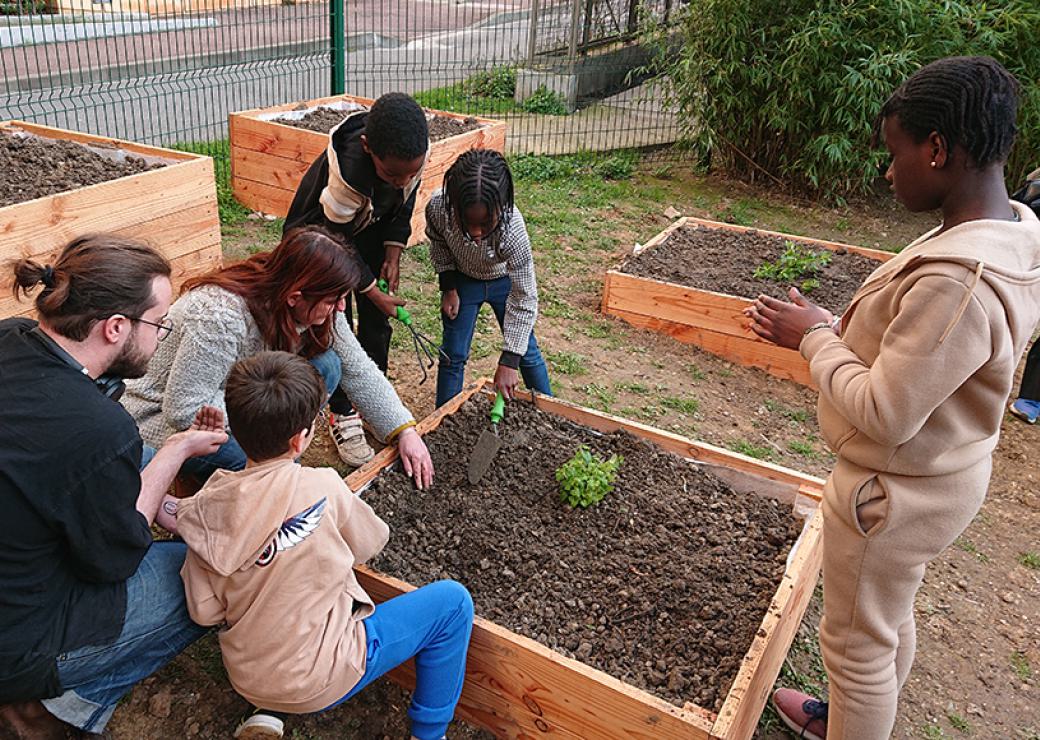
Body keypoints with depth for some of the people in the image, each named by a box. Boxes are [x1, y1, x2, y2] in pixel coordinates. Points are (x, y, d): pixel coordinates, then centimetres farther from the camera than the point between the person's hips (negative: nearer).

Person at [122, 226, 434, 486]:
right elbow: (185, 411, -32)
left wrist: (405, 430, -7)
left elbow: (359, 370, -4)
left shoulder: (313, 306, -14)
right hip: (167, 424, -7)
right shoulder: (219, 318, -37)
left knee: (325, 366, -13)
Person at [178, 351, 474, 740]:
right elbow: (370, 543, 1)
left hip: (247, 679, 6)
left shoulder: (205, 507, -8)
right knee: (452, 602, 4)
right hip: (321, 681, -5)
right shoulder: (322, 487, -18)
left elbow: (204, 611, -5)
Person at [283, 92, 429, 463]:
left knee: (376, 322, 8)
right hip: (320, 234, -5)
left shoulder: (414, 153, -28)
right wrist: (373, 292, -17)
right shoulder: (347, 173, -44)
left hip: (371, 227, 5)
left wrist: (393, 253, -10)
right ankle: (342, 416, 13)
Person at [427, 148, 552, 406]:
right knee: (453, 355, 3)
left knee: (527, 353, 9)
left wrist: (508, 362, -31)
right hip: (462, 280, 1)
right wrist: (448, 288, -9)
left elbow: (524, 298, -31)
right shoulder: (437, 207, -37)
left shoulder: (512, 231, -42)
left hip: (505, 281, -1)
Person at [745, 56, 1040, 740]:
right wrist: (833, 329, -1)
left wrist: (814, 338, -16)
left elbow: (885, 414, -28)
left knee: (856, 640, 14)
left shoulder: (957, 280, -34)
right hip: (946, 473, 10)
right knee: (891, 619, 30)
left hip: (895, 493, -10)